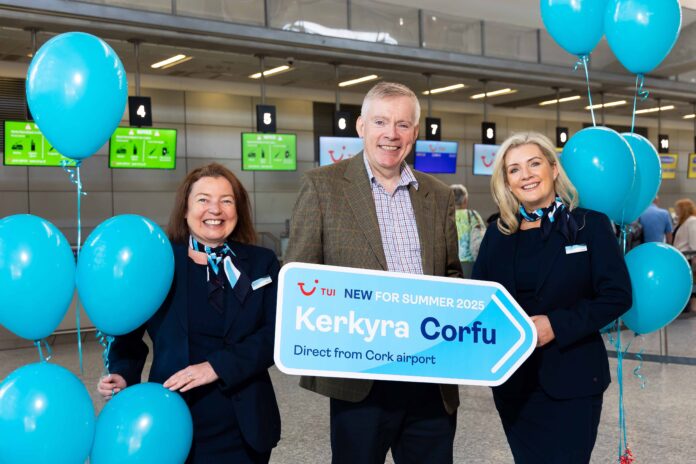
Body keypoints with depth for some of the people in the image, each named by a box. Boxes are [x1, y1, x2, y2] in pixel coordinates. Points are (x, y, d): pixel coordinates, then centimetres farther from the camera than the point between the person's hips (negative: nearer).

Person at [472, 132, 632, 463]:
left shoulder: (590, 224, -4)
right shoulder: (498, 234, 7)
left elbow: (617, 295, -9)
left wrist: (557, 324, -19)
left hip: (572, 380, -3)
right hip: (512, 379, 4)